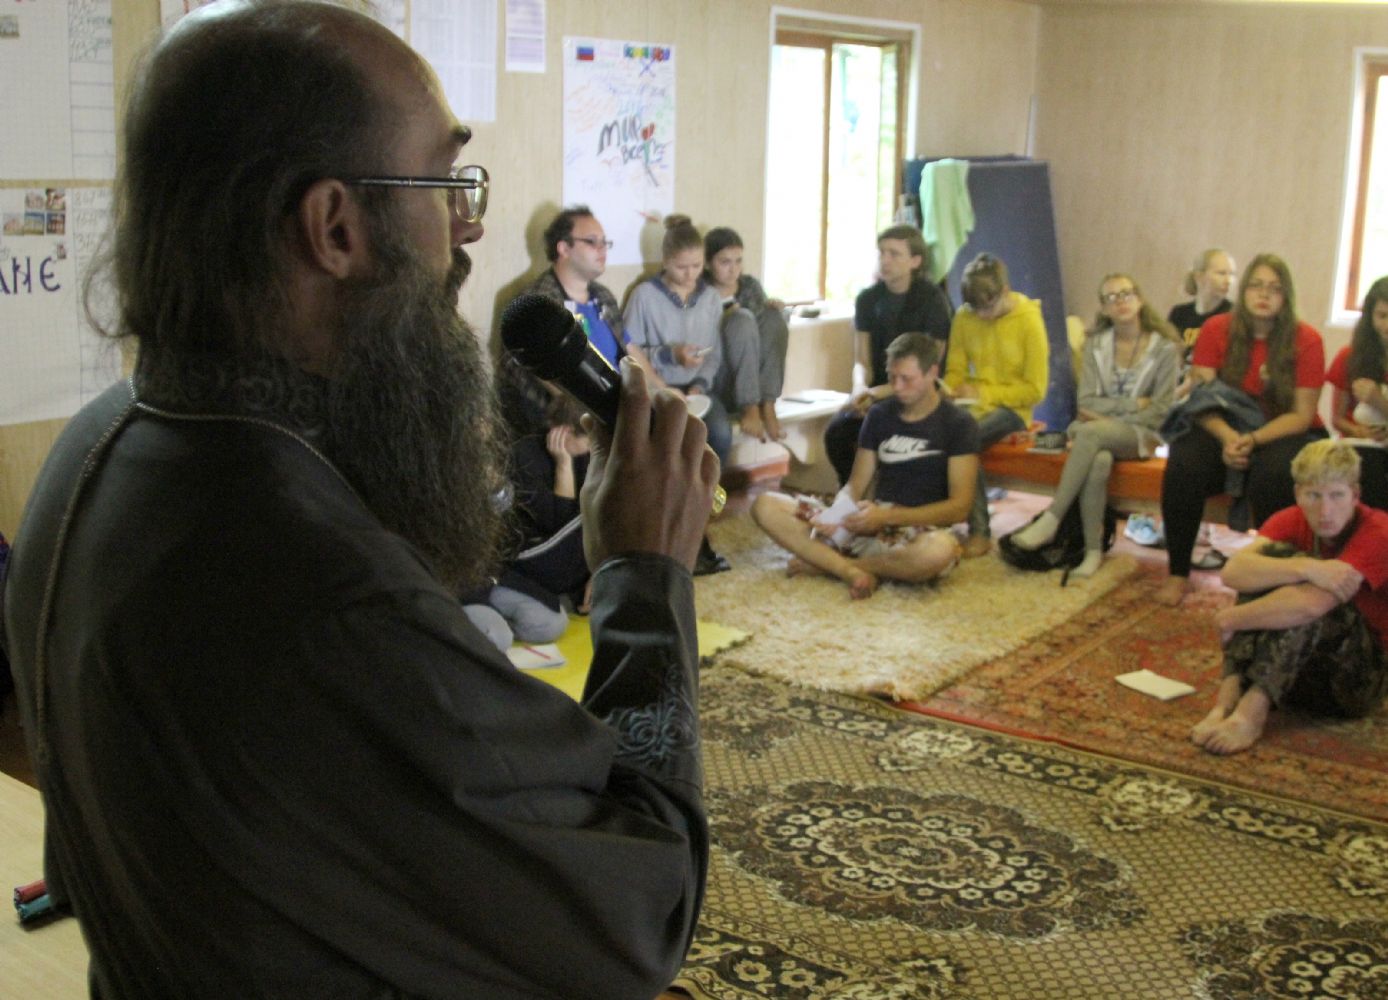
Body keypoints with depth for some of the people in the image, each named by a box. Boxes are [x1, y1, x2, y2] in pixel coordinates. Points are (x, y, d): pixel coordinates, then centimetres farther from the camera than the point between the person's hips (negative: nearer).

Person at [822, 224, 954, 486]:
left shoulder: (933, 301, -7)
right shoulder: (868, 299, 6)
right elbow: (862, 361, 5)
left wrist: (877, 393, -20)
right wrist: (860, 388, -18)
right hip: (876, 392, 4)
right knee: (837, 431, -24)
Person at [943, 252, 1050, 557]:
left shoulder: (1029, 320, -7)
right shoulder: (964, 317, 5)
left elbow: (1035, 390, -7)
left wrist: (984, 392, -13)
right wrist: (952, 391, -10)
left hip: (1010, 408, -3)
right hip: (972, 405, 4)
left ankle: (979, 532, -22)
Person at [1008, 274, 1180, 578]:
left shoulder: (1165, 348, 1)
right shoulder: (1095, 345, 10)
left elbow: (1161, 411, -4)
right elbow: (1087, 403, 2)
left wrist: (1109, 415, -10)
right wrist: (1134, 404, -9)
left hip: (1140, 434, -2)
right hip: (1098, 430, 2)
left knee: (1090, 433, -37)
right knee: (1099, 461, -37)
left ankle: (1051, 519, -37)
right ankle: (1093, 550, -33)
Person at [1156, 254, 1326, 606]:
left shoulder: (1306, 340, -7)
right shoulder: (1216, 330, -2)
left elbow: (1301, 415, -9)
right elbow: (1201, 399, -7)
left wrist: (1253, 440, -25)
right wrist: (1228, 437, -25)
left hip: (1283, 433, -1)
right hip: (1225, 429, 2)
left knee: (1272, 475, -35)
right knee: (1183, 465, -29)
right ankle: (1178, 573, -16)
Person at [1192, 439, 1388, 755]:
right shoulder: (1291, 521, -4)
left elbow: (1311, 604, -33)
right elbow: (1232, 572, -24)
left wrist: (1231, 619, -23)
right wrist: (1304, 568, -37)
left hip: (1362, 677, -4)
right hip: (1295, 676, 4)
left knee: (1315, 601, -31)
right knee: (1273, 555, -19)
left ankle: (1253, 709, -35)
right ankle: (1229, 696, -31)